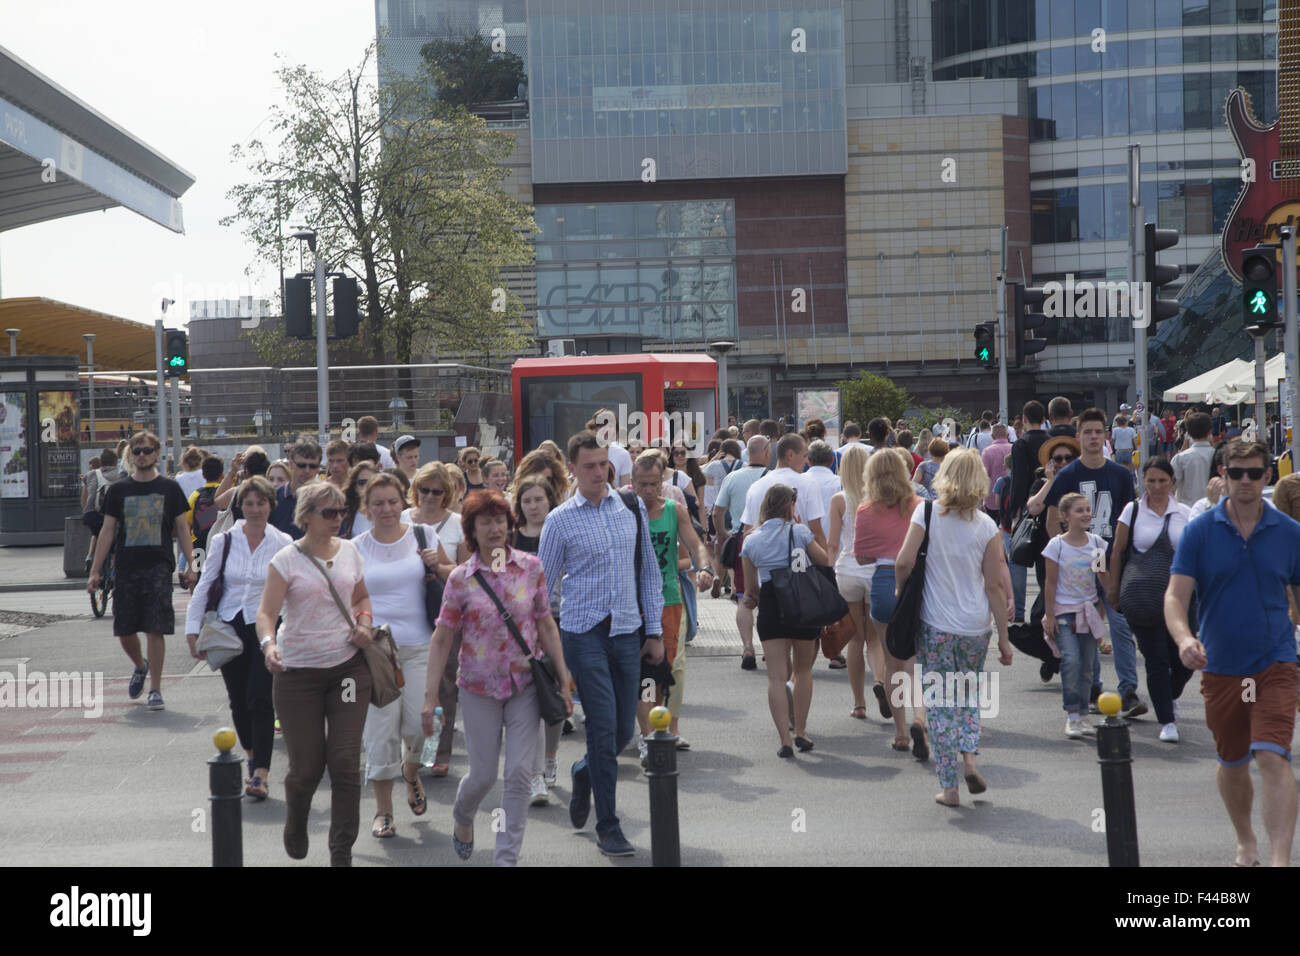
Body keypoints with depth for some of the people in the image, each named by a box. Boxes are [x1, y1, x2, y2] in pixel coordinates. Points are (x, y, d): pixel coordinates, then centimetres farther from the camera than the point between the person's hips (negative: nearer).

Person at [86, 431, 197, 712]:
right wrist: (95, 570, 5)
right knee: (124, 631, 6)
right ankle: (140, 667, 36)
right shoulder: (118, 490, 8)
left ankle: (155, 689, 1)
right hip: (125, 569, 2)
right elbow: (107, 531, 10)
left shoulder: (170, 489, 5)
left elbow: (182, 528, 8)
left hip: (159, 567, -2)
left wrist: (190, 564, -1)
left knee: (155, 630, -7)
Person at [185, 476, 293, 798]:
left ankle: (261, 773, -11)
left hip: (266, 628, -2)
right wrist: (193, 631, 3)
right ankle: (252, 756, 31)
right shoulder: (223, 542, 3)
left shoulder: (283, 544, 0)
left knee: (260, 699, -12)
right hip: (229, 628, 2)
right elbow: (204, 587, 7)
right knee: (238, 700, 9)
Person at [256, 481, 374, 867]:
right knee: (307, 767, 3)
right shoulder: (287, 559, -6)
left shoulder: (349, 551, 7)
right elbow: (266, 612, -13)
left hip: (347, 665, 3)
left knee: (345, 762, -4)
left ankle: (342, 852, 7)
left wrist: (364, 625, 2)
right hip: (298, 672, -3)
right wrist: (268, 643, -33)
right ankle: (295, 822, 38)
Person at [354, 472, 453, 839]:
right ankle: (383, 810, 11)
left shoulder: (423, 536, 7)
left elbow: (455, 578, 15)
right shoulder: (356, 548, 6)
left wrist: (438, 567, -5)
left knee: (419, 723, -5)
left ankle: (411, 770, 30)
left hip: (419, 646, 0)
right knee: (381, 726, -2)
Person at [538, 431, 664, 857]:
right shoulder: (560, 520, -3)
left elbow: (650, 570, 11)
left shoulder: (633, 507, 6)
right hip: (583, 634, -3)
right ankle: (607, 827, 6)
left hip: (626, 632, 4)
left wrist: (655, 630, 9)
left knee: (624, 730, 8)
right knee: (603, 728, -6)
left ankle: (584, 773, 40)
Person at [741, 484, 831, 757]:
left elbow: (751, 587, 11)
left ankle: (785, 739, -10)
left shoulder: (751, 539, 7)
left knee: (776, 676, -1)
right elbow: (824, 560, 6)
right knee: (803, 670, 17)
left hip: (769, 606, 1)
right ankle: (800, 732, 21)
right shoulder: (798, 531, -2)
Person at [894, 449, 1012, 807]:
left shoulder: (926, 513, -6)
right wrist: (1004, 637, 5)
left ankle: (949, 787, 6)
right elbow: (995, 585, -1)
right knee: (969, 695, 23)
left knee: (939, 703, 5)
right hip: (975, 626, 2)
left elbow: (904, 562, -11)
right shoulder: (986, 526, -2)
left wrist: (900, 590, 11)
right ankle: (969, 757, 2)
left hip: (934, 625, -2)